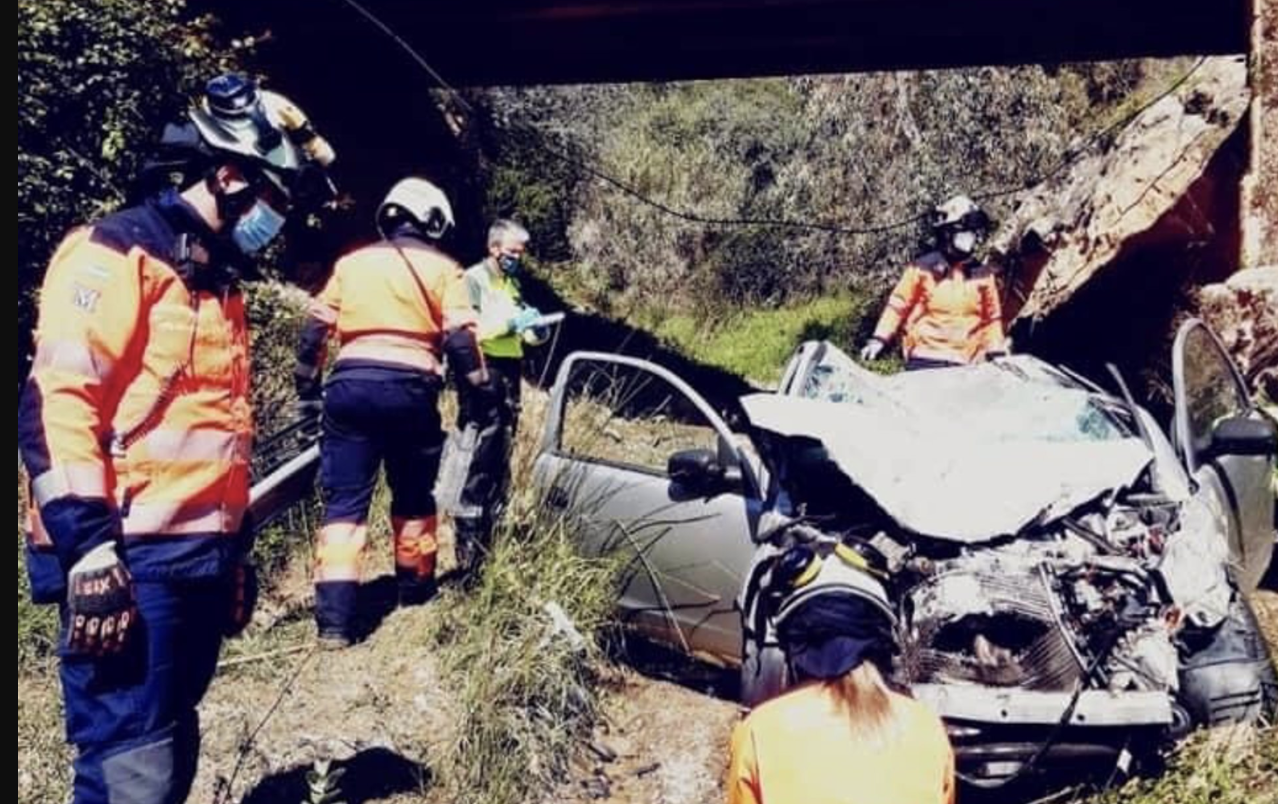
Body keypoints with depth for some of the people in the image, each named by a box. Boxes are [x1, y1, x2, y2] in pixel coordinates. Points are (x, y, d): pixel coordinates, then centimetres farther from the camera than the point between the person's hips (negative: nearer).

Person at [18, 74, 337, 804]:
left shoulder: (217, 283, 21)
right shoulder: (116, 254, -8)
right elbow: (56, 403, -18)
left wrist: (236, 549, 24)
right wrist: (88, 548, -22)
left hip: (199, 559, 9)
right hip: (132, 559, -9)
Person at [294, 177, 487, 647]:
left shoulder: (352, 262, 17)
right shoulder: (442, 269, 8)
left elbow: (314, 331, 14)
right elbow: (460, 340, -2)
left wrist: (308, 392, 20)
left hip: (351, 385, 2)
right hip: (410, 389, -2)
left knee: (344, 502, 2)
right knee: (414, 498, 18)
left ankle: (334, 620, -5)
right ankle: (415, 589, 34)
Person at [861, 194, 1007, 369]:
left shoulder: (983, 275, 8)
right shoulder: (923, 268, 0)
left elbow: (992, 318, 15)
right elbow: (898, 305, 3)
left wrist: (998, 354, 10)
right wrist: (879, 340, -3)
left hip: (965, 362, 3)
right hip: (925, 358, -3)